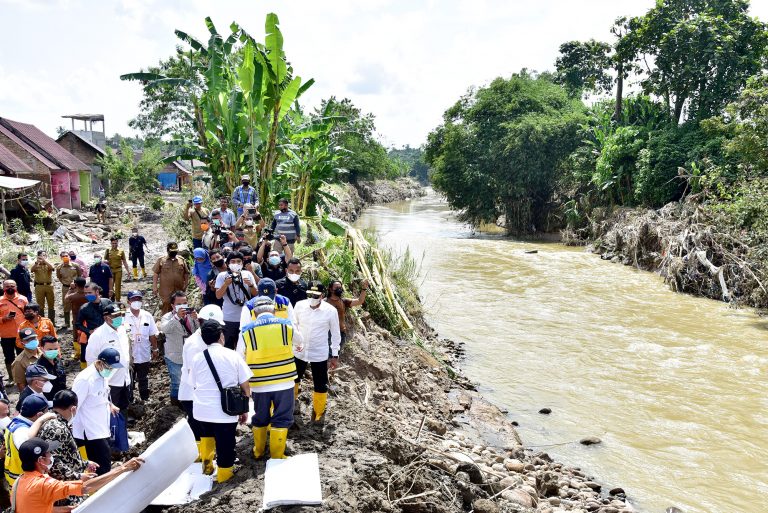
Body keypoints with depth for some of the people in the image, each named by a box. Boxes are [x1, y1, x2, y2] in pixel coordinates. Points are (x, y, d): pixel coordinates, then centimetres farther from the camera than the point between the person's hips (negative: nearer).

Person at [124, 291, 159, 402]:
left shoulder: (147, 316, 0)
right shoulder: (124, 316, -12)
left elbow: (152, 335, 7)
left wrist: (155, 349, 9)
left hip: (144, 355, 3)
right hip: (129, 356, -3)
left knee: (144, 380, 18)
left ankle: (145, 399, 31)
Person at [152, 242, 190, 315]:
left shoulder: (182, 260, 6)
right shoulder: (161, 260, 1)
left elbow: (186, 274, 10)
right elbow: (155, 273, 1)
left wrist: (185, 285, 2)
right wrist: (154, 286, -5)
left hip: (179, 290, 2)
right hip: (165, 290, -2)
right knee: (166, 307, 0)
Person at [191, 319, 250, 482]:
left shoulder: (197, 358, 2)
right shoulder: (233, 356, -5)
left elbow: (195, 386, 11)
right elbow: (245, 386, -3)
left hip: (202, 409, 3)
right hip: (225, 411, -3)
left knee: (207, 433, 31)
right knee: (225, 444, 13)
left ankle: (207, 462, 19)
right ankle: (224, 473, 26)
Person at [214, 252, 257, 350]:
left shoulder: (248, 274, 3)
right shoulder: (222, 276, -2)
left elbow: (256, 294, 4)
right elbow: (218, 296, -7)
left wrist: (251, 285, -15)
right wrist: (226, 284, -21)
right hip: (229, 318, -2)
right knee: (228, 346, 7)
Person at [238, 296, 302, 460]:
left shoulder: (246, 331, -4)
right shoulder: (286, 326, -3)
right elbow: (298, 341, 18)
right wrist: (297, 347, 42)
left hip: (259, 384, 1)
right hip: (284, 382, -1)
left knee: (260, 418, 20)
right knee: (281, 419, 10)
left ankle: (258, 451, 35)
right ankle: (276, 456, 13)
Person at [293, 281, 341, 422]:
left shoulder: (330, 311, -14)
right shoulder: (299, 306, -9)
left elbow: (335, 334, -3)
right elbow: (293, 326, 5)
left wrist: (335, 355, 0)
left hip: (319, 354, -2)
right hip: (299, 351, 2)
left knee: (320, 385, 5)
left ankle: (318, 413, 25)